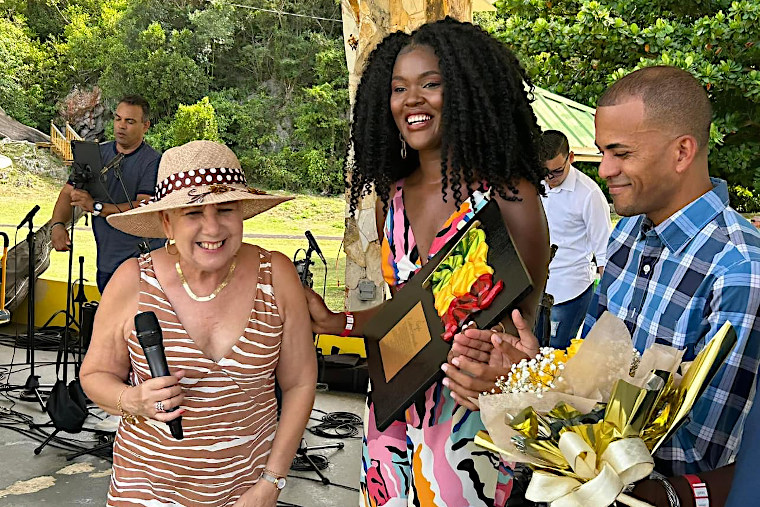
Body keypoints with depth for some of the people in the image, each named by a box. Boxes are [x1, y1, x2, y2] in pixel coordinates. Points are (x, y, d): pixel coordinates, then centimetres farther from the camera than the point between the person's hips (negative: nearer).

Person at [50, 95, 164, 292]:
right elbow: (69, 192, 7)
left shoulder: (153, 161, -9)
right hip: (106, 260, 5)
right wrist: (57, 224, -11)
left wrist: (95, 206, -21)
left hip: (144, 258, -5)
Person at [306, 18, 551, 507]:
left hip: (468, 421, -5)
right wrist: (342, 323, 4)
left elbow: (523, 321, -13)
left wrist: (498, 370, -32)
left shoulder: (508, 196, -13)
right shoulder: (392, 198, 4)